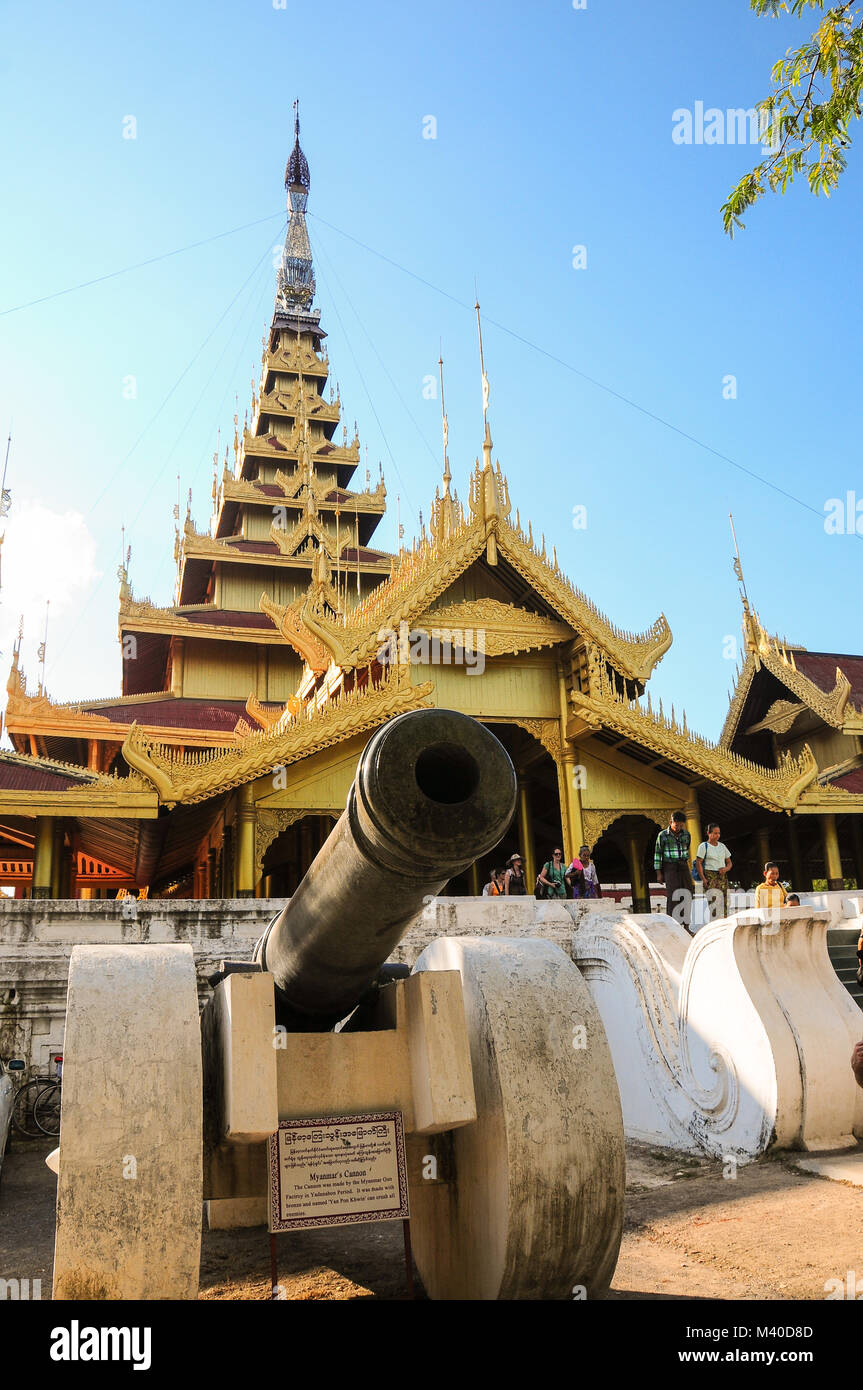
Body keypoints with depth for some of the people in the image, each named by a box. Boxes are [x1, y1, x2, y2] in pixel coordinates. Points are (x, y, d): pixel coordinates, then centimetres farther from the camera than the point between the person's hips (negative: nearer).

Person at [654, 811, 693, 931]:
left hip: (683, 867, 4)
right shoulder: (662, 835, -3)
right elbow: (657, 854, 0)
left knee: (687, 896, -1)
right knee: (672, 896, -13)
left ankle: (686, 926, 6)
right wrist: (658, 873, -4)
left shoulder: (686, 835, 8)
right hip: (669, 868, -4)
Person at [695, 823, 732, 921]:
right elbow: (698, 863, -6)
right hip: (710, 876, -6)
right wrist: (703, 879, -14)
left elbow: (729, 862, 20)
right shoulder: (704, 846, -1)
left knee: (723, 903, 1)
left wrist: (726, 868, -4)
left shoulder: (722, 846, 16)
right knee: (714, 901, -18)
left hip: (722, 876, 6)